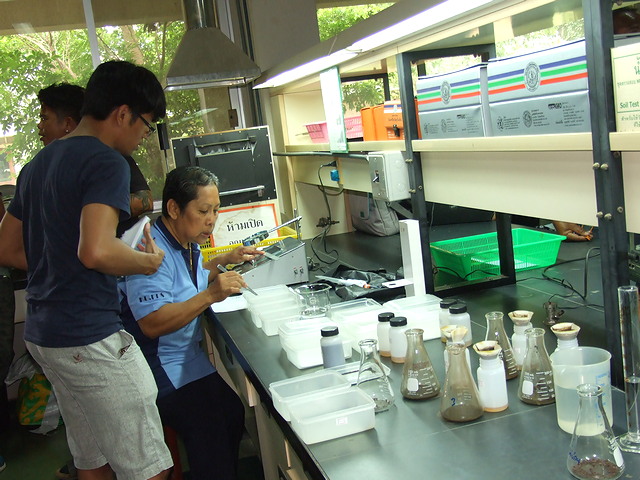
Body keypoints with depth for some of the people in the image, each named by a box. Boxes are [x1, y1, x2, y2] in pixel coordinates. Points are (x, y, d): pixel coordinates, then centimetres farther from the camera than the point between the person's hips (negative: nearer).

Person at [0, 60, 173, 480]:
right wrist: (148, 261, -10)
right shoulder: (107, 162, -13)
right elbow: (96, 251, -27)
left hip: (43, 334, 10)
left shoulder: (39, 164, 15)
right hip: (90, 337, -10)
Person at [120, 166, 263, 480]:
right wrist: (210, 295, -35)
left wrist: (224, 261, 16)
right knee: (210, 435, -22)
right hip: (163, 368, -9)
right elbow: (152, 324, -29)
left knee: (233, 414, -2)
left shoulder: (187, 244, 9)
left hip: (190, 355, 9)